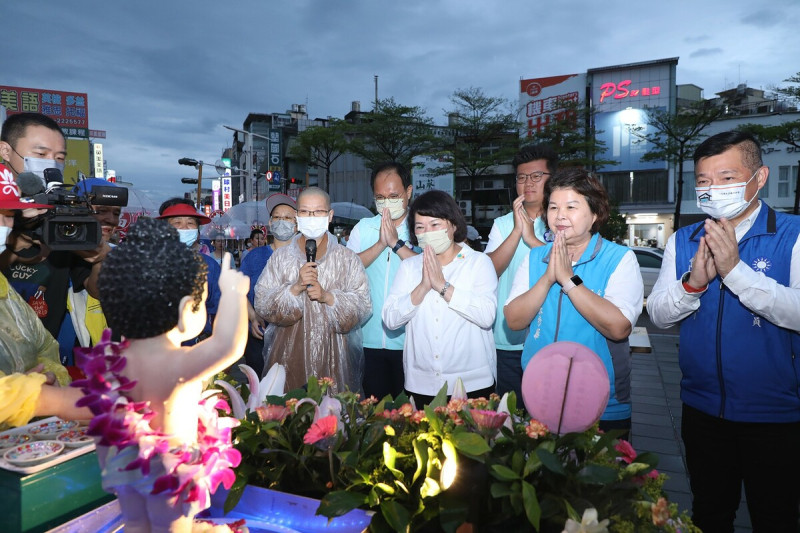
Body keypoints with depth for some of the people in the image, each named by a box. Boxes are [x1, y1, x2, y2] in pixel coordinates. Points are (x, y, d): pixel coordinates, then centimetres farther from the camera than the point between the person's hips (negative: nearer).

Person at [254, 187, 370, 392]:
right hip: (289, 354, 1)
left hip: (333, 354, -1)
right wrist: (295, 288, -13)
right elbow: (262, 304, 1)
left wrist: (327, 296, -16)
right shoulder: (281, 256, 8)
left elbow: (363, 306, -3)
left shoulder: (347, 258, 5)